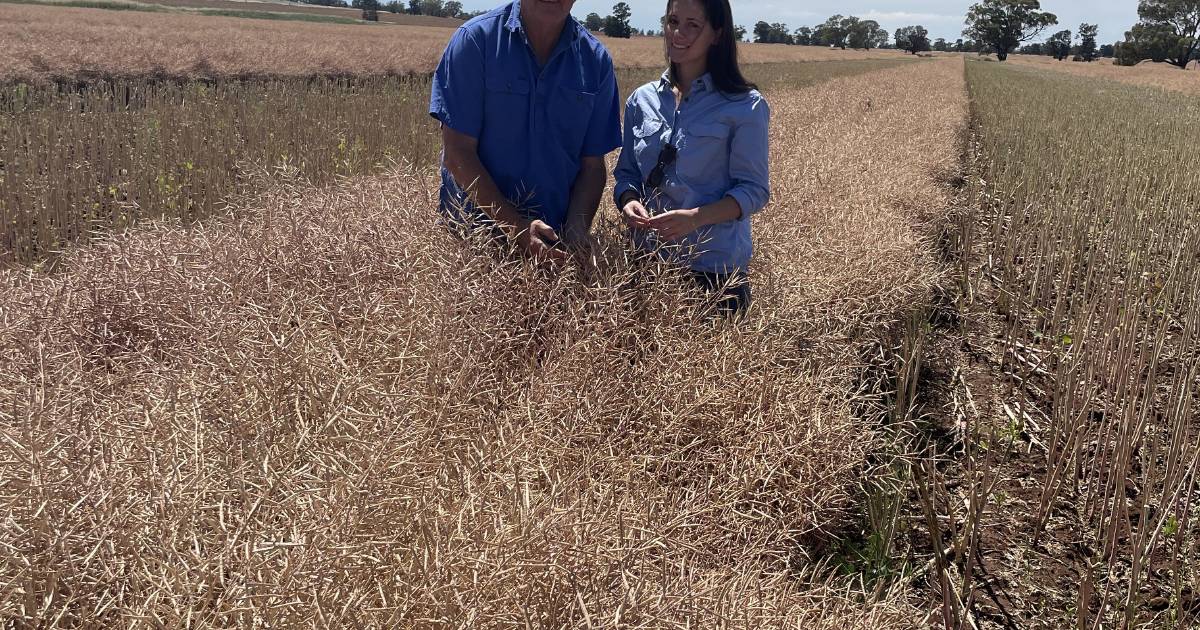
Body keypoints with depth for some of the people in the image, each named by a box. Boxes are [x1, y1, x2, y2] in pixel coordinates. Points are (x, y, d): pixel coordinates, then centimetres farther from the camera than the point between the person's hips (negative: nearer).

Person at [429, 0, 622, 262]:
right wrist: (516, 228, -20)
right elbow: (457, 153, -13)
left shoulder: (596, 60, -1)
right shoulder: (475, 39, -10)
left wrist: (575, 234, -15)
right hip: (472, 230, -2)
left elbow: (592, 165, 1)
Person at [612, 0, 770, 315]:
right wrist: (628, 201, -13)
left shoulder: (746, 106, -6)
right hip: (647, 260, 4)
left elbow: (753, 190, -8)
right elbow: (626, 172, 11)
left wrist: (695, 217, -24)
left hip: (715, 268, -4)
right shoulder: (642, 100, 7)